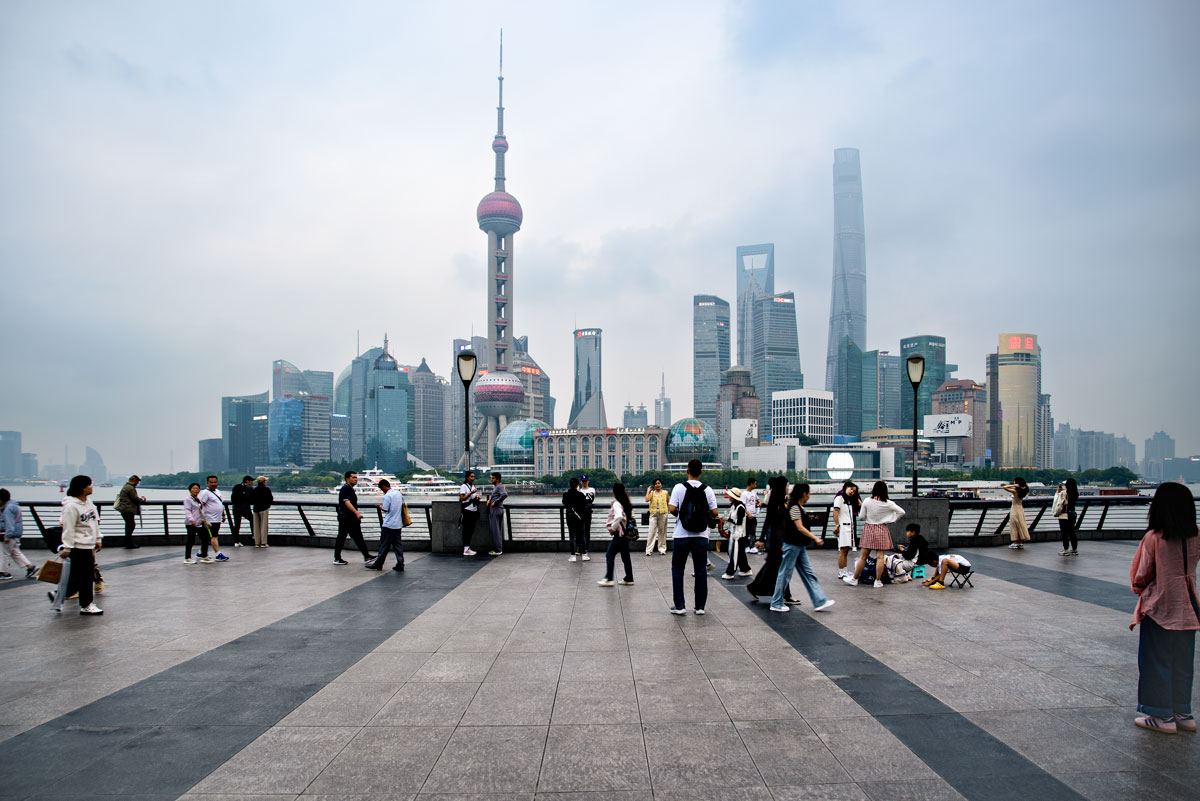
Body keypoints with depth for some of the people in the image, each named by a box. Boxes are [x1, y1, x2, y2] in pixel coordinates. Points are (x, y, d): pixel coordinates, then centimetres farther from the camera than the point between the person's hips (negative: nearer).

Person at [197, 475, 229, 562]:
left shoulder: (217, 491, 15)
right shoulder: (205, 492, -11)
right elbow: (200, 505, -18)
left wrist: (223, 514, 24)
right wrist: (203, 518, -24)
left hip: (217, 519, 8)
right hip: (210, 520, -8)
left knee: (208, 537, 14)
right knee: (214, 537, -9)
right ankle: (218, 555, -9)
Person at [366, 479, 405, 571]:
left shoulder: (387, 496, -14)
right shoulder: (398, 493, 9)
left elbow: (385, 509, -16)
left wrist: (380, 506, 5)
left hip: (389, 525, -7)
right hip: (398, 524, 7)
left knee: (384, 545, 3)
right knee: (398, 544, 8)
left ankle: (378, 564, 11)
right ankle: (400, 565, 5)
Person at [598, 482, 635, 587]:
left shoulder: (616, 504, -15)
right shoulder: (627, 503, 10)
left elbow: (619, 516, -30)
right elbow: (631, 517, 15)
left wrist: (613, 528, -19)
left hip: (619, 534, -9)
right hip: (627, 533, 9)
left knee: (609, 555, -3)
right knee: (625, 556, 14)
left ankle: (608, 579, -3)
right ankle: (629, 578, 19)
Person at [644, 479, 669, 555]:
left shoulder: (665, 492, 6)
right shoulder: (652, 492, 7)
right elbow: (647, 500, -10)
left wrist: (666, 510, 5)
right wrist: (648, 491, -3)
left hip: (662, 514, 0)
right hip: (653, 514, 0)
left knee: (662, 532, 6)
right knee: (652, 532, -7)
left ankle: (662, 549, 14)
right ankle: (649, 550, -7)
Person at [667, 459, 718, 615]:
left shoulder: (679, 488, -7)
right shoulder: (707, 489, -2)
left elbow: (672, 509, -13)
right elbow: (714, 512, -3)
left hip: (682, 535, -2)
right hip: (701, 536, 2)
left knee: (677, 569, 10)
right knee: (701, 570, 10)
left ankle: (679, 605, 8)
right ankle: (700, 606, 13)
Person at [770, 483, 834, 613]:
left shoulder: (799, 507, 13)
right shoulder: (794, 507, -16)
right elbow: (800, 527, -22)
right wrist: (815, 538, -23)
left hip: (800, 546, 10)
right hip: (792, 545, -10)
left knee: (808, 574, 7)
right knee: (785, 574, -1)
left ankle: (820, 602, 8)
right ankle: (776, 604, 7)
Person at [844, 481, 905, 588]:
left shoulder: (867, 502, -7)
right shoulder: (888, 504, -5)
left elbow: (861, 516, -1)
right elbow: (902, 512, 2)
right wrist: (893, 519, 11)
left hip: (868, 528, 0)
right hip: (882, 529, 0)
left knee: (863, 556, 5)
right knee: (880, 557, 3)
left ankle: (854, 579, 12)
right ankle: (878, 581, 4)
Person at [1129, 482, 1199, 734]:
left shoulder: (1154, 537, -18)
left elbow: (1142, 574, -10)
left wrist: (1137, 587, 9)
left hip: (1160, 606, -5)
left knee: (1157, 661, 6)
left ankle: (1162, 716, 12)